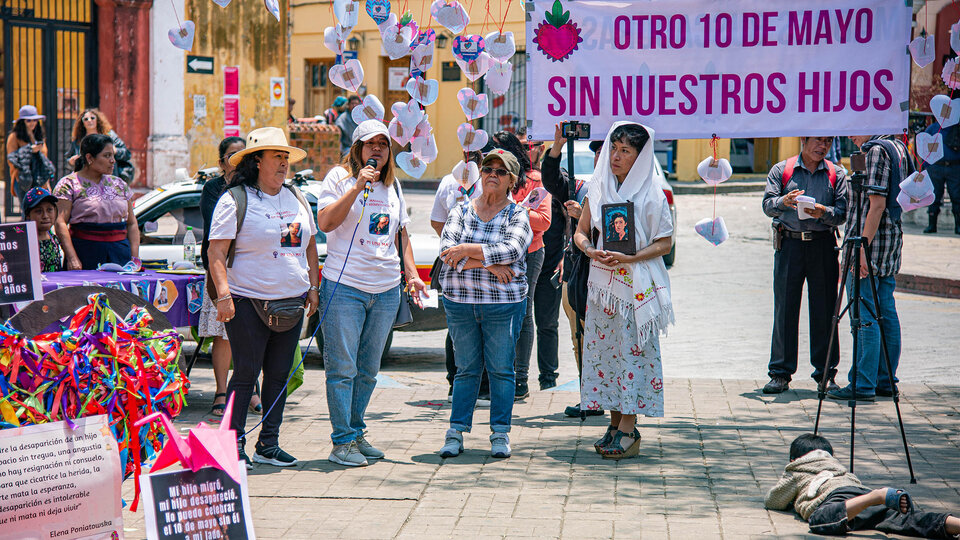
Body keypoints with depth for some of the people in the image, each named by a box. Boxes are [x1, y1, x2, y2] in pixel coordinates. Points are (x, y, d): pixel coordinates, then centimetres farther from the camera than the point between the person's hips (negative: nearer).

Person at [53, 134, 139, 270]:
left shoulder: (120, 185, 16)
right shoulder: (69, 184, 1)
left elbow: (132, 223, 17)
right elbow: (60, 223, -8)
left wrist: (135, 258, 6)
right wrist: (72, 258, -18)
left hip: (120, 251, 4)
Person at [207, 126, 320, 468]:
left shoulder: (296, 198, 14)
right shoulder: (235, 200, -6)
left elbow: (310, 245, 22)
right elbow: (215, 251, -11)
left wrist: (313, 287, 14)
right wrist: (223, 294, -20)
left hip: (291, 302, 6)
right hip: (249, 302, -6)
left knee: (279, 375, 8)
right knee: (246, 374, -4)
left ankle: (268, 446, 16)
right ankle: (234, 445, 5)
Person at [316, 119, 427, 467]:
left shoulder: (393, 185, 16)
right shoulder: (340, 177, 0)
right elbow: (325, 223, -13)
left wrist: (412, 274, 14)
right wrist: (358, 187, -18)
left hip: (386, 290, 5)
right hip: (345, 286, -5)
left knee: (369, 370, 10)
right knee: (342, 369, -6)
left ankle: (357, 433, 21)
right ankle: (343, 441, -2)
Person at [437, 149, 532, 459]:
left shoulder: (518, 215, 2)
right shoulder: (461, 212, 8)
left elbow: (511, 250, -16)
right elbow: (446, 250, -6)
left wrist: (467, 250, -17)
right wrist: (487, 263, -16)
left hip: (504, 303, -2)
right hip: (459, 300, 2)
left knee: (501, 369, 3)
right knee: (466, 368, 7)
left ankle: (500, 433, 11)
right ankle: (457, 431, 11)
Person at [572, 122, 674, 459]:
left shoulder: (651, 194, -4)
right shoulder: (598, 188, 9)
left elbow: (664, 244, -5)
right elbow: (580, 232, 14)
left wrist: (628, 258, -18)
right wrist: (591, 251, -8)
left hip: (636, 284, -5)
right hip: (602, 281, 5)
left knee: (632, 349, -6)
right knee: (605, 347, 6)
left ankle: (628, 428, -3)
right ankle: (615, 422, 14)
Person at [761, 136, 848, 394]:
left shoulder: (836, 174, 10)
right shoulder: (781, 170, 9)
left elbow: (842, 213, 1)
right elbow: (768, 205, -2)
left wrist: (823, 213, -20)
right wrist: (784, 202, -23)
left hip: (823, 246, 1)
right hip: (789, 244, 0)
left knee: (824, 310, 1)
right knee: (785, 308, 0)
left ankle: (826, 372, 8)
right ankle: (780, 373, 5)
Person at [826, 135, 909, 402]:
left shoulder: (877, 150, -13)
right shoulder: (897, 148, 16)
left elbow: (877, 204, -20)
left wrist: (862, 247, -21)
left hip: (872, 241, -10)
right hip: (893, 241, 10)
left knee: (864, 317, -7)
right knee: (886, 314, 11)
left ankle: (864, 384, -5)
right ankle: (886, 381, 16)